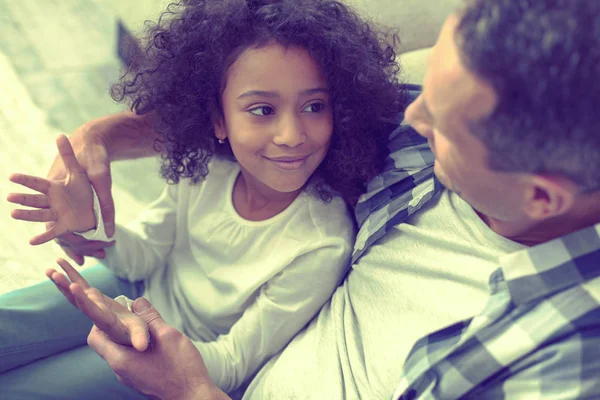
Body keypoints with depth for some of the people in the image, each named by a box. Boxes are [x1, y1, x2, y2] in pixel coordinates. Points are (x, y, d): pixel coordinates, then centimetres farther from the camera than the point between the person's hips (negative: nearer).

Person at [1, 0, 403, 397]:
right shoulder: (204, 167, -20)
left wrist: (147, 341, -42)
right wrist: (92, 224, -27)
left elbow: (234, 363, -23)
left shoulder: (321, 247, -33)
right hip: (144, 292, 4)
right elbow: (145, 254, -4)